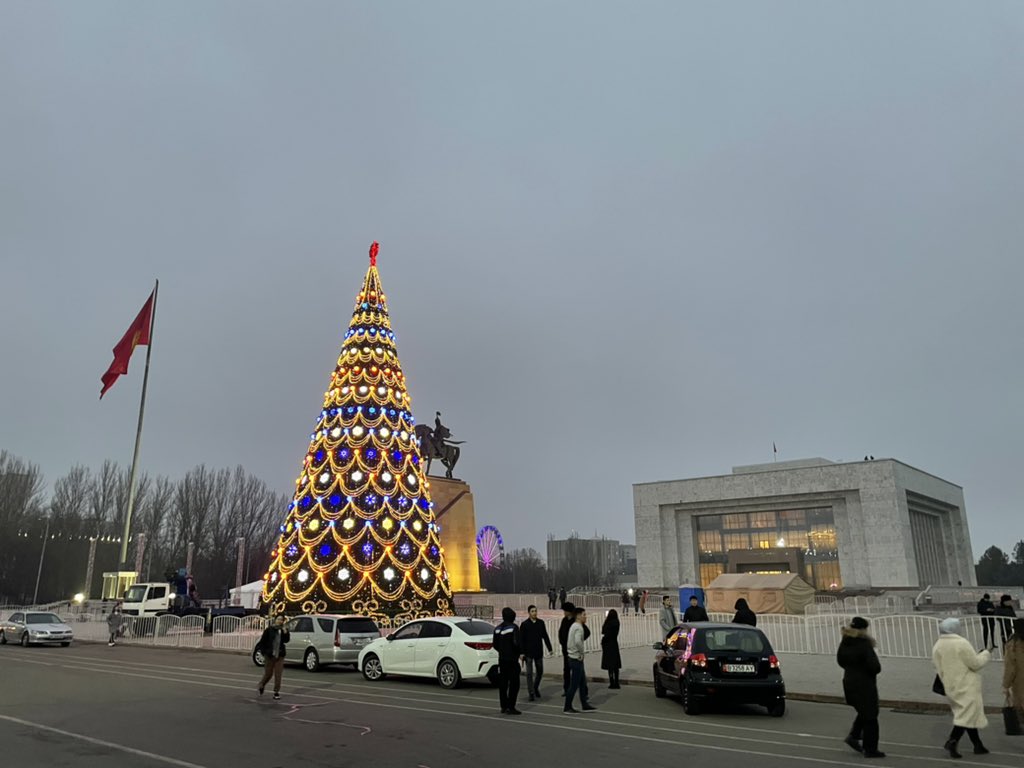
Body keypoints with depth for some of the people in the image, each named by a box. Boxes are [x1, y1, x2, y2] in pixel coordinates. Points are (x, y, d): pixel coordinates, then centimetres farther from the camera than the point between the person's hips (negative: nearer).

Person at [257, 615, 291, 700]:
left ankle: (276, 692, 5)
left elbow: (286, 640, -11)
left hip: (279, 656, 2)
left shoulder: (283, 630, 3)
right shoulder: (269, 630, -4)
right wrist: (264, 652, -6)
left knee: (278, 675, -2)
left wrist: (285, 632, -22)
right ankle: (261, 686, 37)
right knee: (268, 674, 9)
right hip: (269, 656, -2)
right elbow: (262, 641, 0)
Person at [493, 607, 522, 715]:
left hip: (502, 659, 7)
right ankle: (510, 707, -4)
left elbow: (495, 644, 13)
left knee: (502, 684, 11)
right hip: (512, 659, -7)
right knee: (514, 684, -1)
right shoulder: (513, 628, -14)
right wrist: (521, 652, -6)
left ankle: (504, 706, 16)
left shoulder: (497, 628, 8)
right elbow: (517, 643, -21)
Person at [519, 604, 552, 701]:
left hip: (539, 652, 3)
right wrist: (522, 653, -12)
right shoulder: (524, 624, -6)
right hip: (528, 653, -3)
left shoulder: (541, 623, 4)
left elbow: (545, 636, 9)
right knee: (529, 673, -1)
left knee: (540, 672, 11)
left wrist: (549, 649, 5)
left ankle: (536, 688, 33)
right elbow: (521, 639, -6)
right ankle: (531, 693, 6)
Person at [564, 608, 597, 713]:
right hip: (577, 658, -10)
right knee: (574, 684, -3)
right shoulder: (578, 627, -17)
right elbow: (578, 642, -33)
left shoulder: (574, 626, 13)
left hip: (574, 658, 10)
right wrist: (582, 652, -18)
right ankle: (567, 707, 4)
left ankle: (585, 705, 19)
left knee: (582, 682, 14)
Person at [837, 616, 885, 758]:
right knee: (870, 716, 6)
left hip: (849, 683, 7)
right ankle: (870, 749, 13)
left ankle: (853, 736, 15)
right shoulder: (864, 645, -21)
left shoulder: (845, 643, 0)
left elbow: (840, 661, 11)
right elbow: (875, 667, -21)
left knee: (863, 712, 25)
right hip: (864, 685, -7)